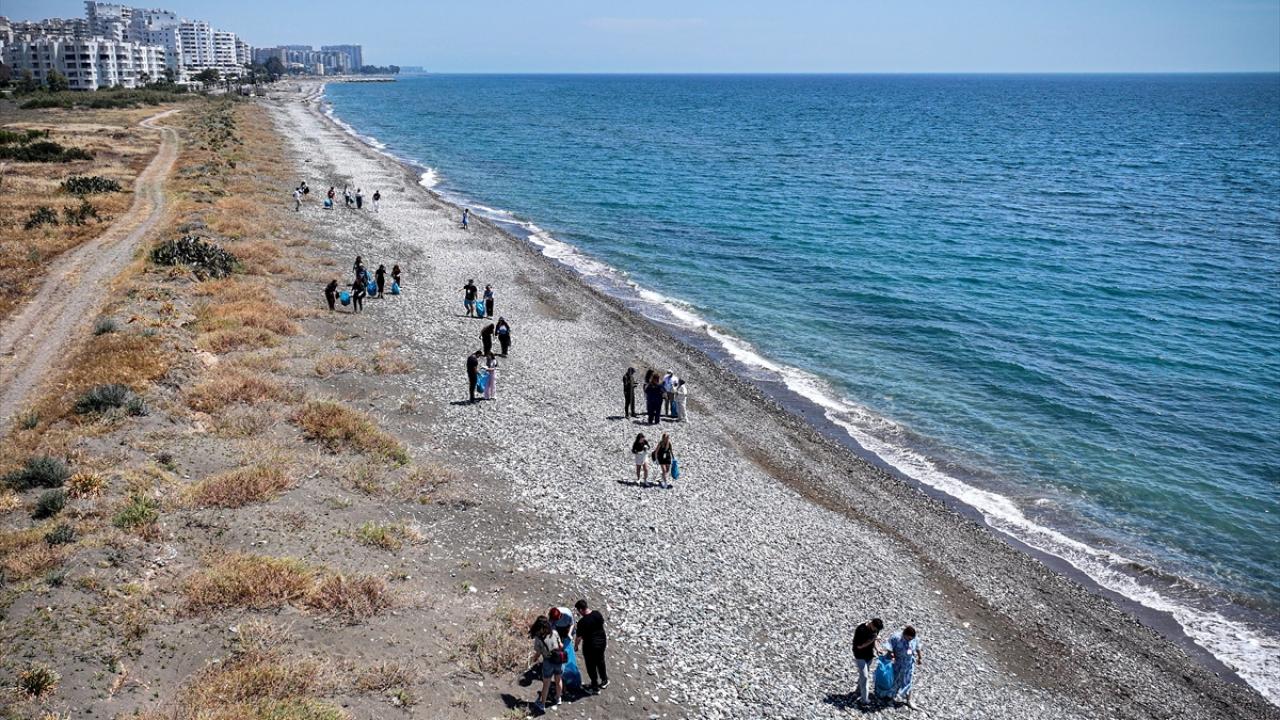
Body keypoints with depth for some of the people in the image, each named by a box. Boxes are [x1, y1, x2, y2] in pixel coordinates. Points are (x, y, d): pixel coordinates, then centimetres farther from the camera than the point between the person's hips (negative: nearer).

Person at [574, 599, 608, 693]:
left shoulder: (582, 622, -27)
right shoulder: (597, 613, -10)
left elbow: (579, 637, -18)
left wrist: (576, 646, 2)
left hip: (590, 646, -6)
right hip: (602, 642, 6)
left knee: (591, 666, 15)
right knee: (600, 662, 28)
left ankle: (595, 687, 30)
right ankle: (604, 681, 45)